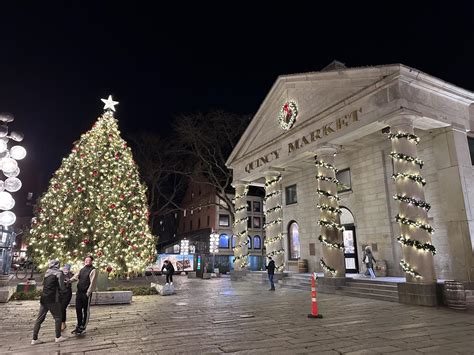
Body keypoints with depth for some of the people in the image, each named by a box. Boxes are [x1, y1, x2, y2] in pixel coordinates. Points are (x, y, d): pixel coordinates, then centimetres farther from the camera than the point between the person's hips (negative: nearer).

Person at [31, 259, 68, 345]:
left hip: (44, 298, 6)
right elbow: (61, 287, -9)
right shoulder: (59, 273, -8)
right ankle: (58, 337, 11)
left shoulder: (47, 272, 11)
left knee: (40, 318, 11)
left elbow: (44, 284, 17)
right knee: (57, 317, 6)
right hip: (53, 299, -6)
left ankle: (34, 339, 13)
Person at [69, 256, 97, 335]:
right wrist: (69, 281, -16)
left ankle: (83, 327, 15)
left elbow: (92, 282, -14)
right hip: (79, 292, 7)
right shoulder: (81, 270, 13)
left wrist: (88, 293, -17)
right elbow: (75, 277, 4)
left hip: (86, 293, -7)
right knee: (78, 309, 13)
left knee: (86, 310, 4)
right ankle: (78, 326, 28)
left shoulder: (93, 270, -10)